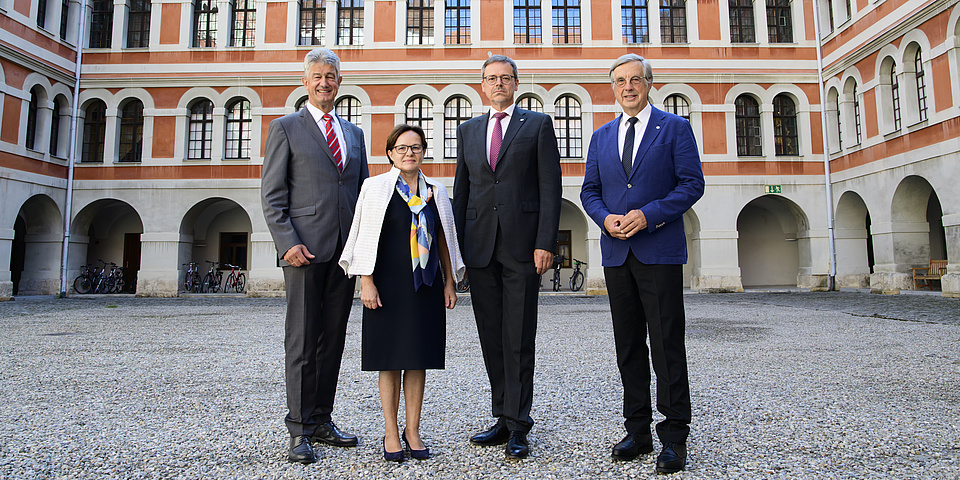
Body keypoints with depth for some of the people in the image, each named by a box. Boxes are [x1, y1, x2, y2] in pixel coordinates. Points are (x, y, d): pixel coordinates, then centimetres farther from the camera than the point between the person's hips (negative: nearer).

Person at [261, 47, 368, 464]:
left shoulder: (354, 133, 19)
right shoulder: (285, 128, 5)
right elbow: (272, 195, -1)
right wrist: (288, 243, -13)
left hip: (345, 251, 5)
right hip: (305, 250, -4)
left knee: (333, 340, 9)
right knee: (302, 341, 0)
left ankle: (322, 421, 20)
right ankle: (299, 430, 10)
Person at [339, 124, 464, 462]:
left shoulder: (435, 192, 11)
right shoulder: (375, 187, 2)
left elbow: (445, 240, 13)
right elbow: (366, 236, -3)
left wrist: (450, 281, 7)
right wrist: (366, 281, -10)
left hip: (426, 285, 3)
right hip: (388, 285, -3)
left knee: (419, 357, 6)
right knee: (390, 357, 3)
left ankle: (413, 430, 19)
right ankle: (390, 431, 15)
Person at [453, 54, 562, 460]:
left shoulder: (538, 124, 7)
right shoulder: (468, 130, 17)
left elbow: (550, 187, -1)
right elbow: (461, 189, 16)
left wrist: (546, 243, -10)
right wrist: (456, 245, 9)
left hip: (523, 246, -4)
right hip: (480, 246, 4)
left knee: (519, 339, -1)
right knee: (491, 338, 8)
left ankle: (518, 425, 9)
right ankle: (503, 418, 20)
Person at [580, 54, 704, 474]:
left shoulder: (675, 128, 5)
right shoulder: (601, 136, 17)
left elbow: (692, 183, -3)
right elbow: (589, 191, 15)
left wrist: (649, 215, -15)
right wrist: (605, 218, -6)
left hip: (660, 251, -4)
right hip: (617, 252, 4)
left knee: (666, 344, -3)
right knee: (628, 345, 9)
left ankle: (675, 436, 8)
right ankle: (638, 431, 20)